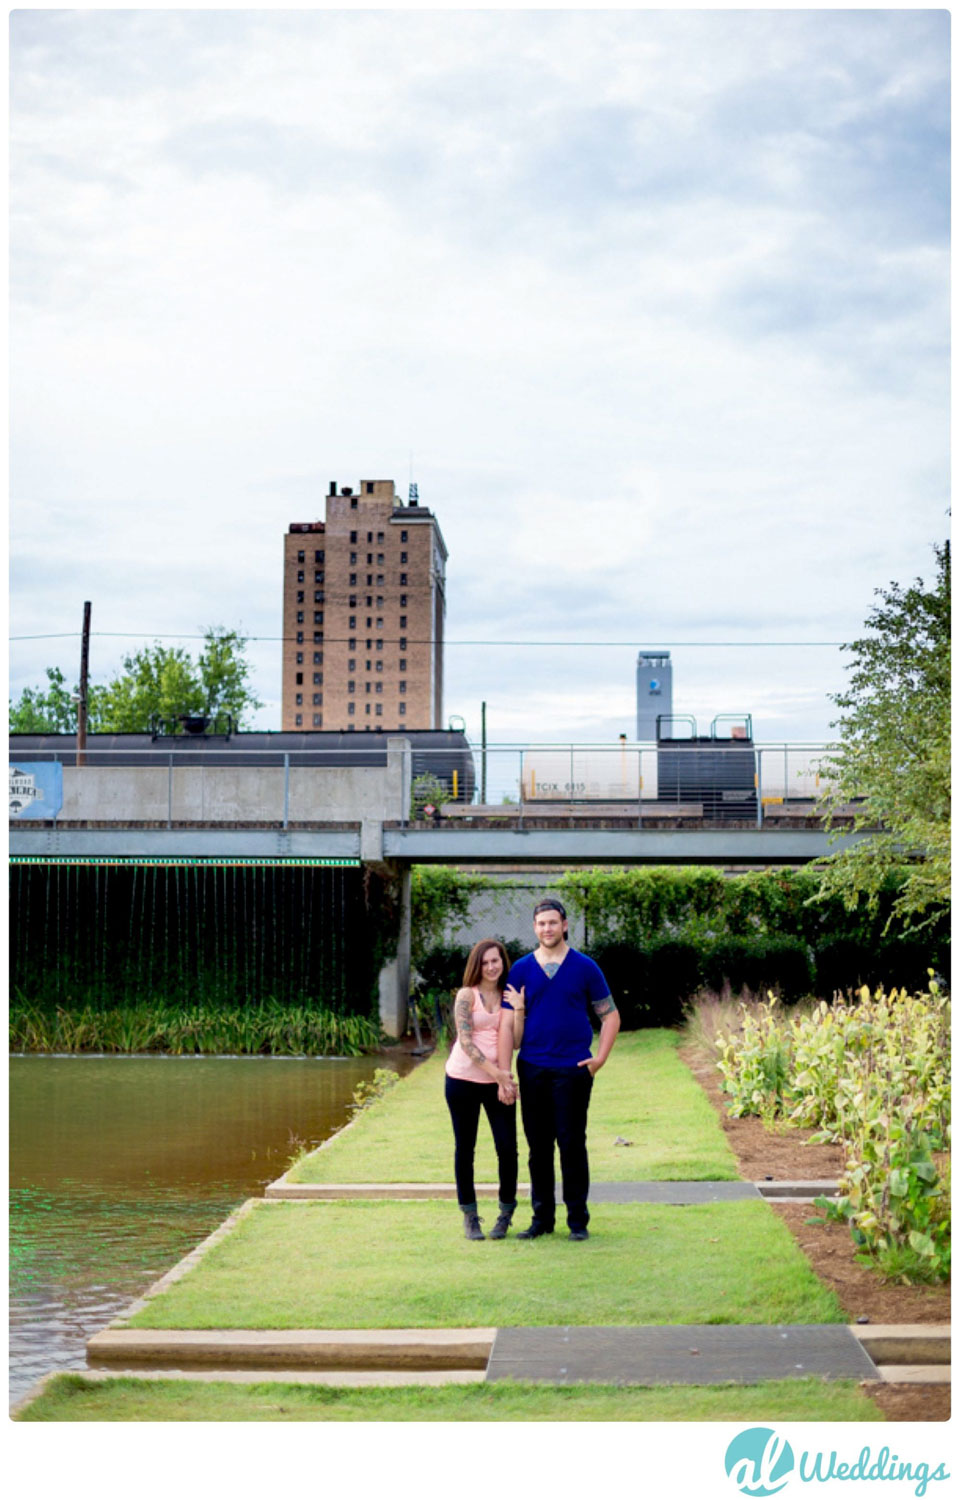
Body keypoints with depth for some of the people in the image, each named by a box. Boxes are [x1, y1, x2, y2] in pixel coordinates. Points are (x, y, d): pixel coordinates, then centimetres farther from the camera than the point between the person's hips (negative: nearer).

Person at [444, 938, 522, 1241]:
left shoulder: (508, 997, 6)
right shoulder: (467, 996, -3)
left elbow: (514, 1042, -1)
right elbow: (466, 1043, -11)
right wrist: (497, 1073, -17)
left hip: (499, 1082, 2)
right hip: (463, 1079, -2)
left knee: (507, 1147, -4)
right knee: (465, 1148, 5)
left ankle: (506, 1212, 15)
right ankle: (469, 1216, 17)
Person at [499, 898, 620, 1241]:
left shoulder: (585, 967, 2)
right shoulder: (521, 969, 6)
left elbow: (610, 1016, 7)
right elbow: (509, 1024, 3)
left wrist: (600, 1059, -3)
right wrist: (503, 1074, -4)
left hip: (573, 1069, -2)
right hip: (532, 1069, 2)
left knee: (572, 1144, 0)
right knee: (538, 1146, 8)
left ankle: (578, 1220, 10)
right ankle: (542, 1218, 18)